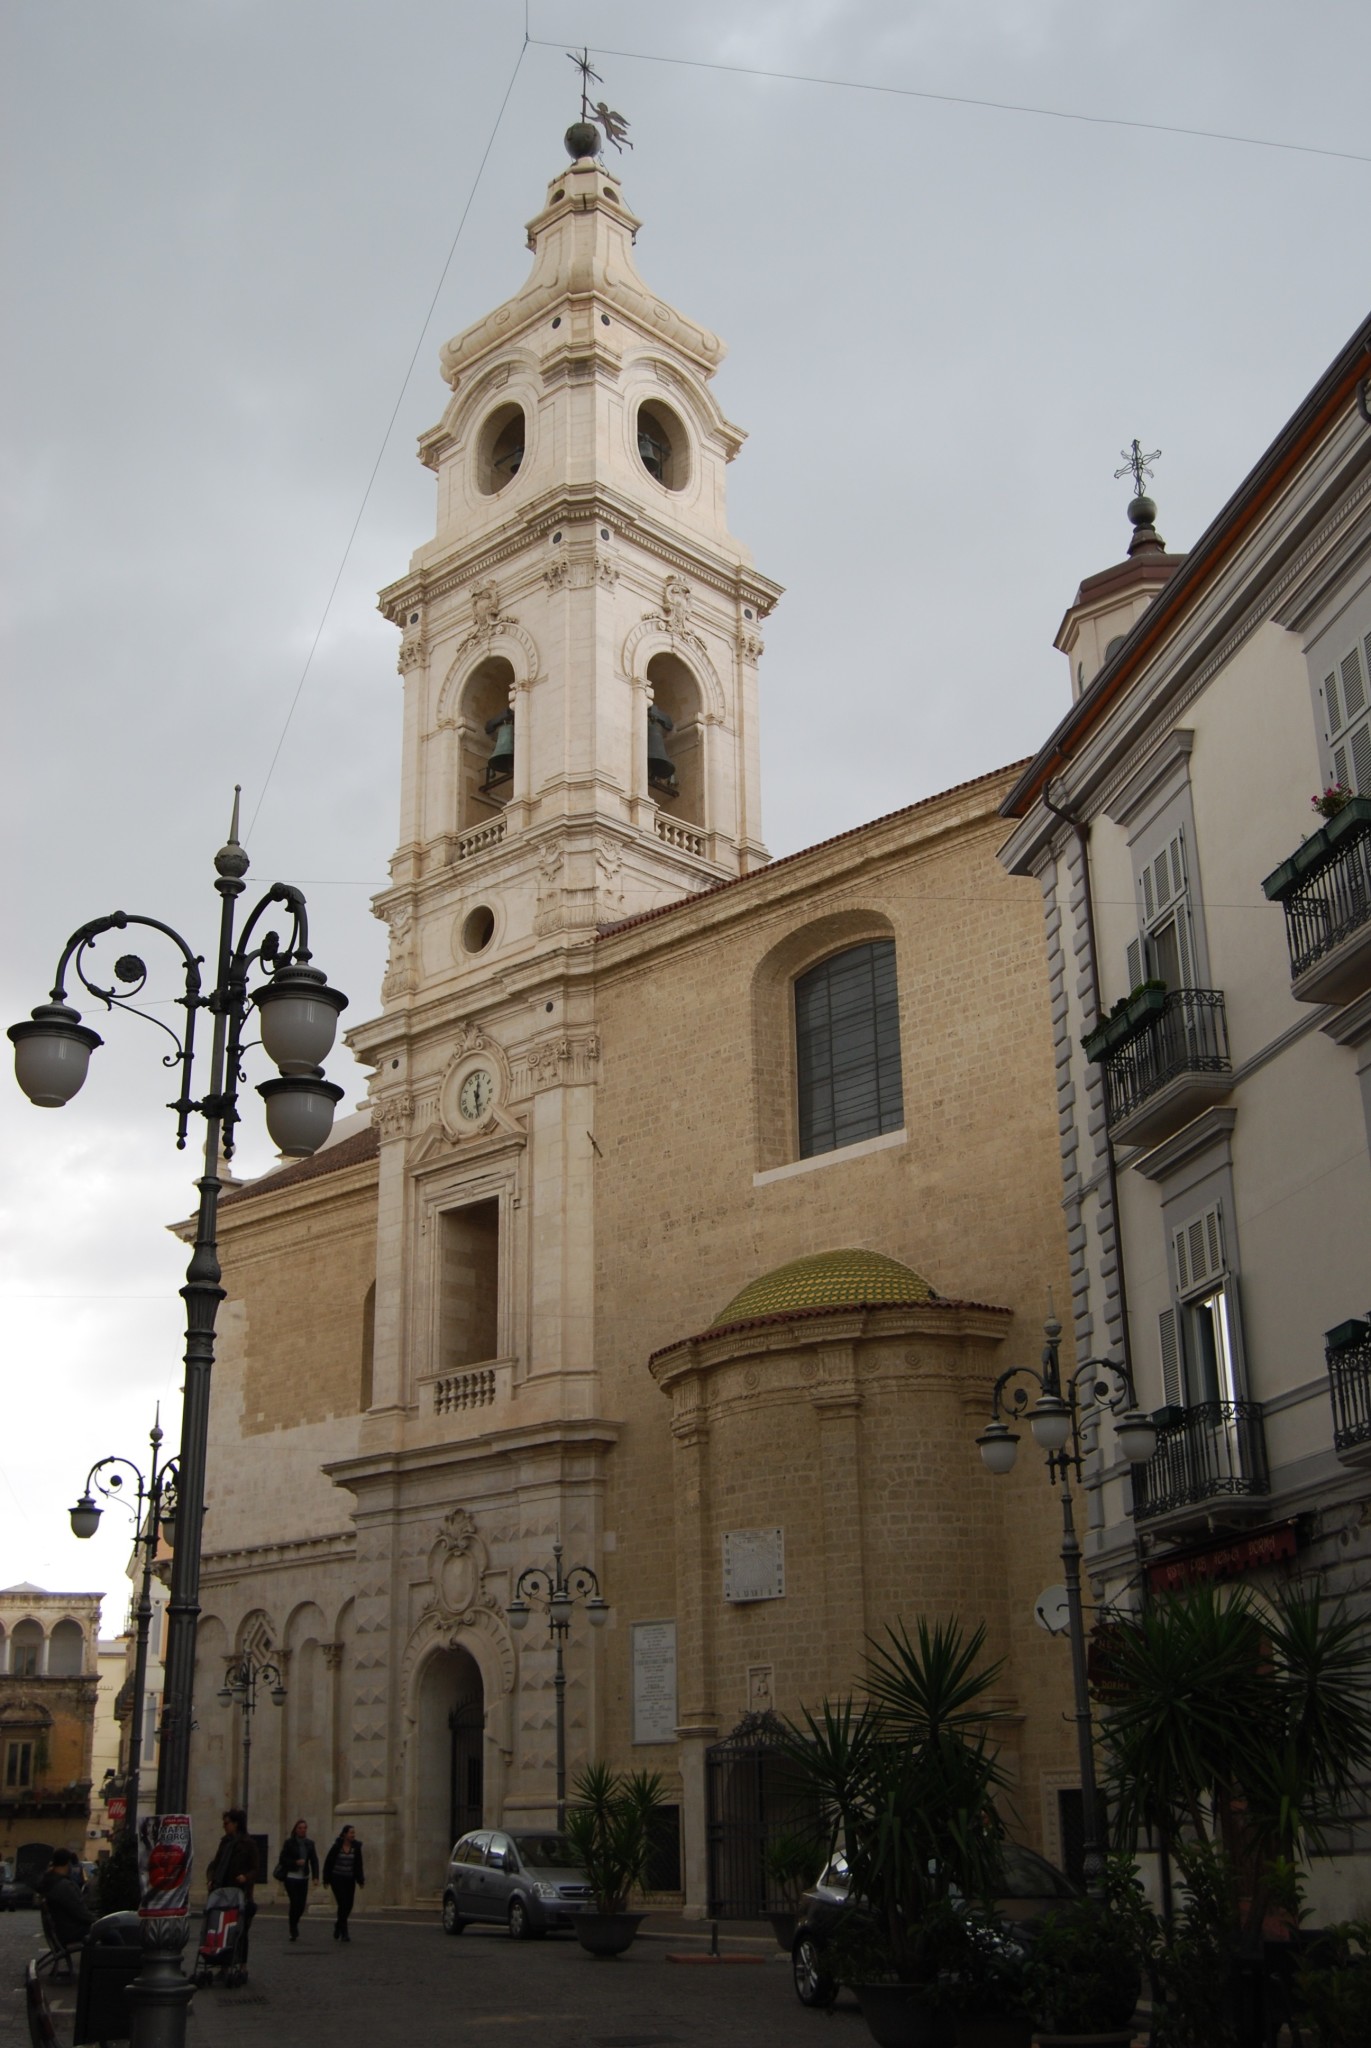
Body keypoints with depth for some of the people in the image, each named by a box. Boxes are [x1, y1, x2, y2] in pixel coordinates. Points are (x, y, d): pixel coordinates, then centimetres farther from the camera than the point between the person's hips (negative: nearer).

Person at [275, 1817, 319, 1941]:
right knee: (294, 1903, -10)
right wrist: (295, 1862, -19)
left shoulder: (309, 1844, 8)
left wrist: (315, 1876, -7)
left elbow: (314, 1861, 4)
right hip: (291, 1876, -4)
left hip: (303, 1878, 4)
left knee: (302, 1904, 4)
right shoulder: (289, 1842, -3)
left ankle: (294, 1923, 33)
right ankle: (294, 1932, 1)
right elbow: (283, 1859, -5)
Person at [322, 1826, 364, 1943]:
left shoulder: (356, 1848, 0)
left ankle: (338, 1924, 33)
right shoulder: (337, 1847, -8)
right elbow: (328, 1863, -2)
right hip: (337, 1879, -4)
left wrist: (361, 1879, -9)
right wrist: (326, 1880, -2)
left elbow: (358, 1865, 1)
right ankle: (344, 1933, -6)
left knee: (349, 1906, 5)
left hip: (350, 1880, 4)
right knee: (343, 1904, -13)